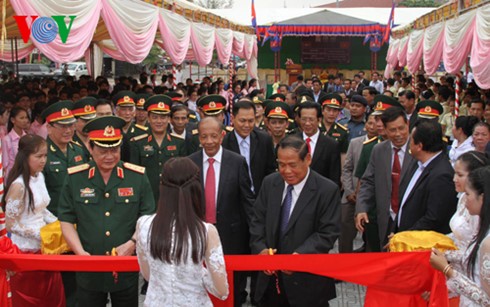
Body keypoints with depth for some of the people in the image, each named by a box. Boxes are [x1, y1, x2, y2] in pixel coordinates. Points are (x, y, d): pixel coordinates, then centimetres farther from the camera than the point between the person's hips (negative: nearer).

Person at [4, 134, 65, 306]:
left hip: (43, 247, 7)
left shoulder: (39, 176, 3)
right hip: (26, 250, -7)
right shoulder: (18, 185, -20)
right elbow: (11, 224, -17)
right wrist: (40, 233, -18)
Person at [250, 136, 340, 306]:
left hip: (307, 280, -4)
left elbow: (327, 233, -14)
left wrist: (300, 256, -26)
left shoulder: (327, 190, -12)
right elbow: (258, 221, 6)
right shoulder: (269, 183, 3)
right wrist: (260, 249, -11)